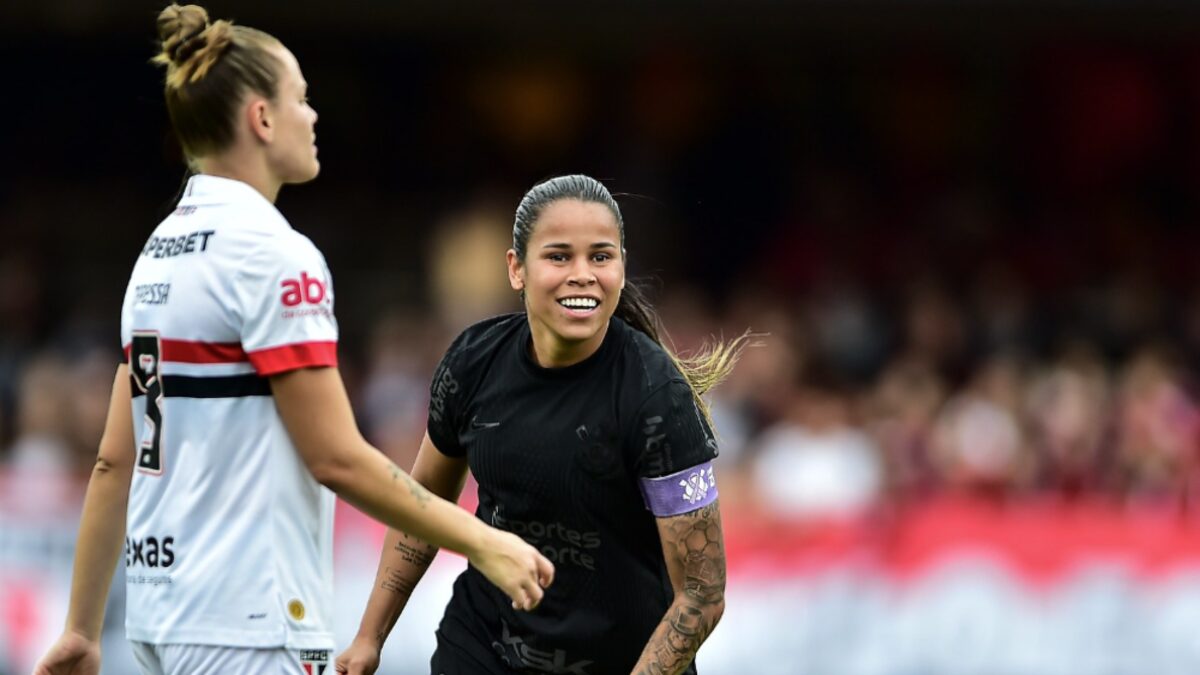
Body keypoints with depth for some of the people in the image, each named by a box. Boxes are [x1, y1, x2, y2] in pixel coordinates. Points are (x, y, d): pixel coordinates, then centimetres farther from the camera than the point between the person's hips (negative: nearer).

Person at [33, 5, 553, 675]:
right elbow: (337, 458, -15)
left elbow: (115, 460, 13)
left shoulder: (160, 250, 12)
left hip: (162, 612, 9)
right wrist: (482, 543, -8)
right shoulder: (274, 254, -12)